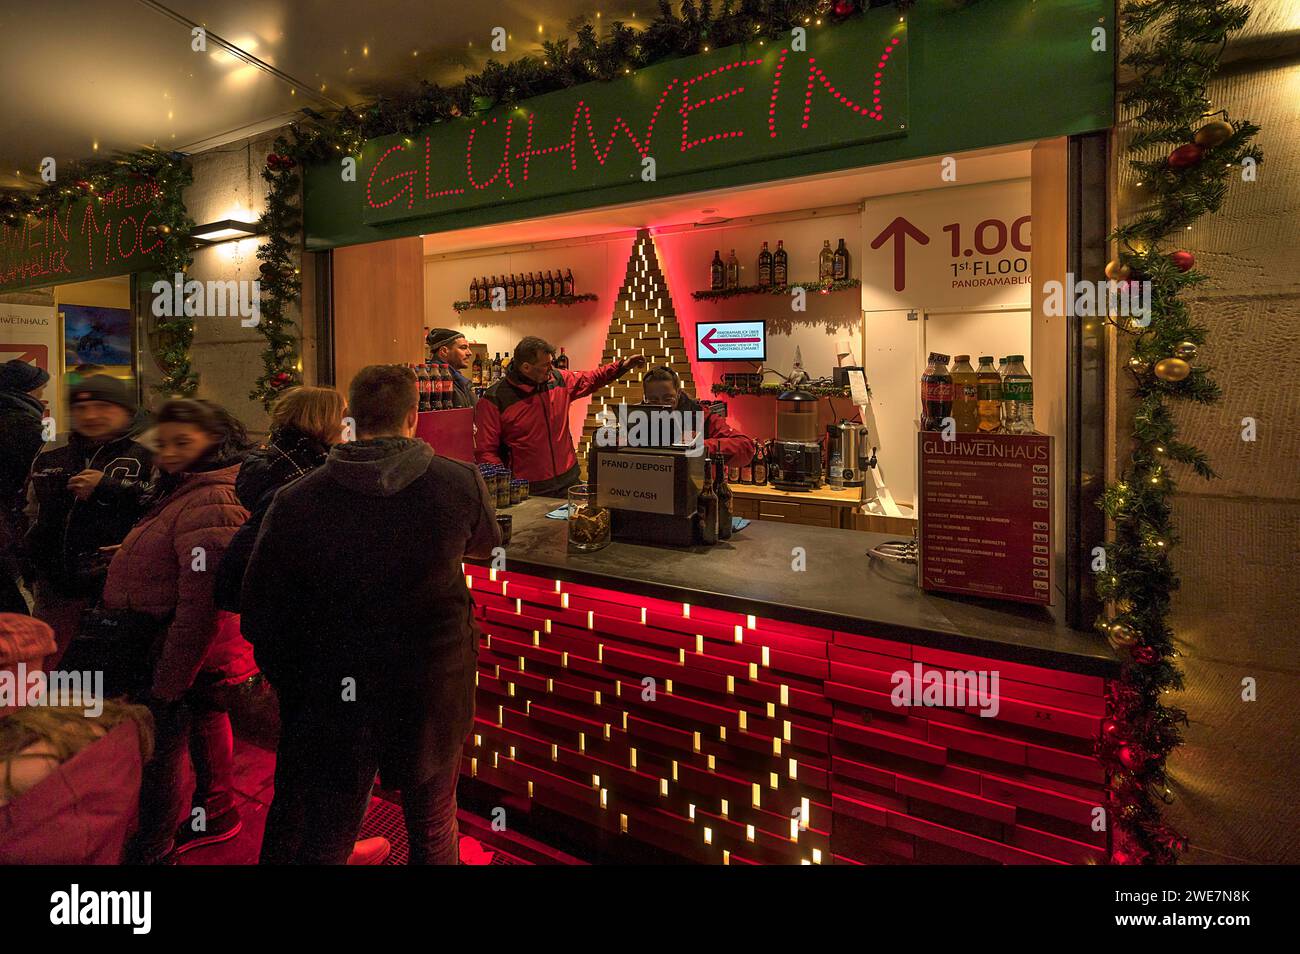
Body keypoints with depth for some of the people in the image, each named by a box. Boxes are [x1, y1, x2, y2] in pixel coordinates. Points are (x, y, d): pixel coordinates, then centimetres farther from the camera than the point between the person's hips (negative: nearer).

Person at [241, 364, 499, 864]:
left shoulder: (294, 501, -12)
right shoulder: (461, 484, -13)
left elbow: (260, 612, -4)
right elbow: (487, 544, 9)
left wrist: (289, 681, 12)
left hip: (334, 695, 1)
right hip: (435, 692, 0)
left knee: (326, 840, 22)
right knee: (434, 831, 22)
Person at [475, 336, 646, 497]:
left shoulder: (559, 380, 2)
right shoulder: (495, 400, -12)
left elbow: (591, 379, 22)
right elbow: (485, 452, -11)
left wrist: (622, 366, 13)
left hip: (569, 481, 5)